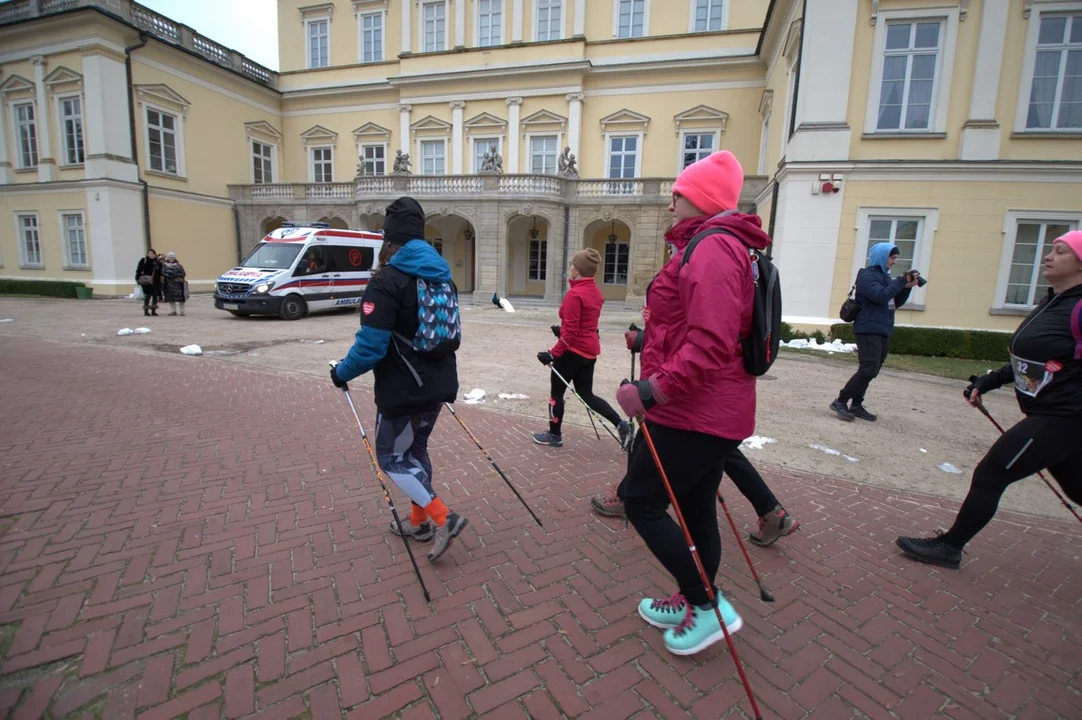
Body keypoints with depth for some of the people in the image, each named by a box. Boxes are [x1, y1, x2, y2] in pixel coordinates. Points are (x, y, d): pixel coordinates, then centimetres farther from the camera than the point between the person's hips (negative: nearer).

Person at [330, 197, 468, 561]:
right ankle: (419, 522, 33)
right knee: (415, 450, 22)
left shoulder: (386, 281, -18)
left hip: (404, 390, -8)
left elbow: (371, 346, -21)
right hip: (437, 385, 8)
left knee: (391, 456, 10)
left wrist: (342, 372, -4)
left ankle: (443, 518, 3)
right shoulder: (443, 277, 7)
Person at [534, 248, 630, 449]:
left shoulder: (574, 294, -19)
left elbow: (570, 331, -21)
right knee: (586, 395, 16)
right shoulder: (595, 292, 8)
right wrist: (562, 330, 20)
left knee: (556, 393, 10)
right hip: (590, 350, 8)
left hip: (573, 351, -8)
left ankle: (554, 436, 23)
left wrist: (553, 353, -16)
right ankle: (621, 424, 9)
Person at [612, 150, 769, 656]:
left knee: (640, 500, 2)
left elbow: (710, 344, -28)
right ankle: (693, 603, 35)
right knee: (695, 509, 19)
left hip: (694, 413, -10)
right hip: (712, 411, 10)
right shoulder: (716, 246, 17)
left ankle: (707, 605, 13)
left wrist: (652, 392, -26)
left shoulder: (711, 248, -17)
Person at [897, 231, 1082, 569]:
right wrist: (990, 380, 13)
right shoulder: (1051, 303, 9)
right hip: (1048, 416, 9)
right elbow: (1035, 360, 17)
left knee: (989, 475, -3)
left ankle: (949, 547, 10)